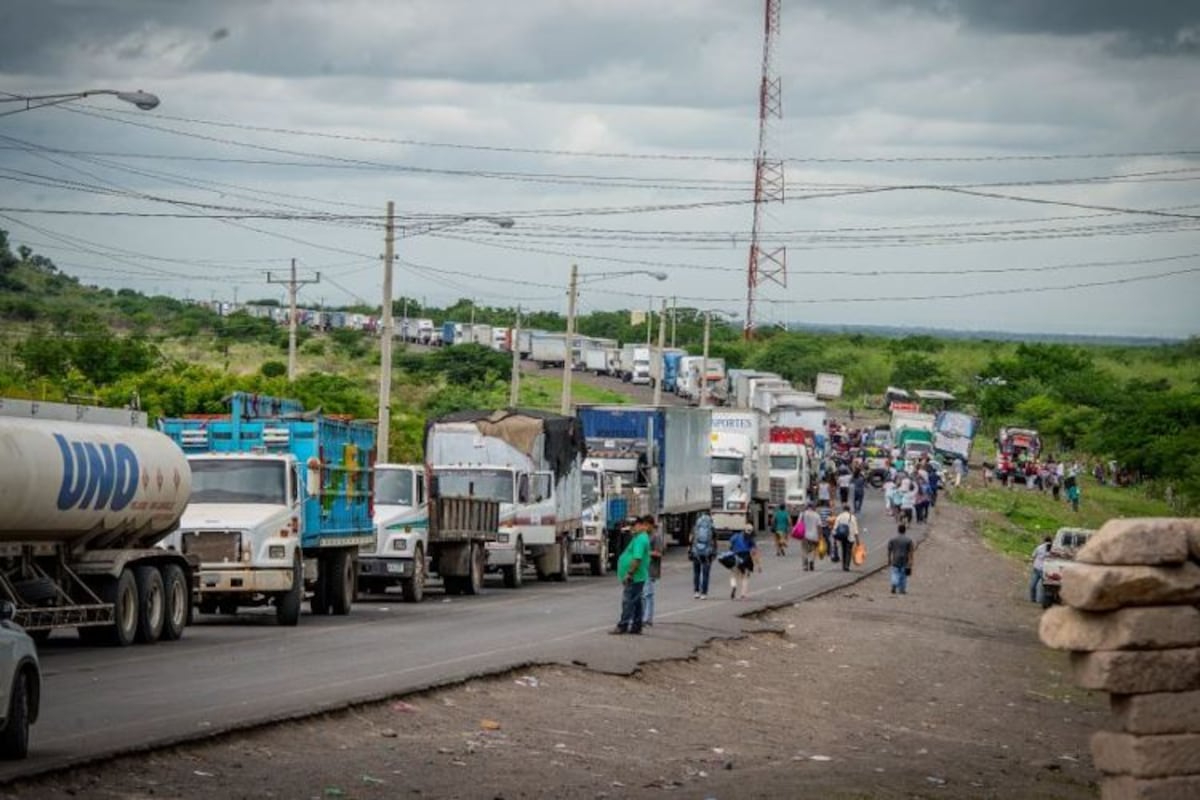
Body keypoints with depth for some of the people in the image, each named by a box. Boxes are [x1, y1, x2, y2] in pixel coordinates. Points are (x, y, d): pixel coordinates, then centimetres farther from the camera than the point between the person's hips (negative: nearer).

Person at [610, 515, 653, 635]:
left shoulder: (640, 539, -18)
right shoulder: (643, 538, 15)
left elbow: (637, 558, -26)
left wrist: (629, 574, -24)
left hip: (634, 577, -10)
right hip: (639, 577, 10)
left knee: (628, 601, -6)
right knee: (636, 602, 13)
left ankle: (623, 626, -4)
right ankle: (636, 627, 16)